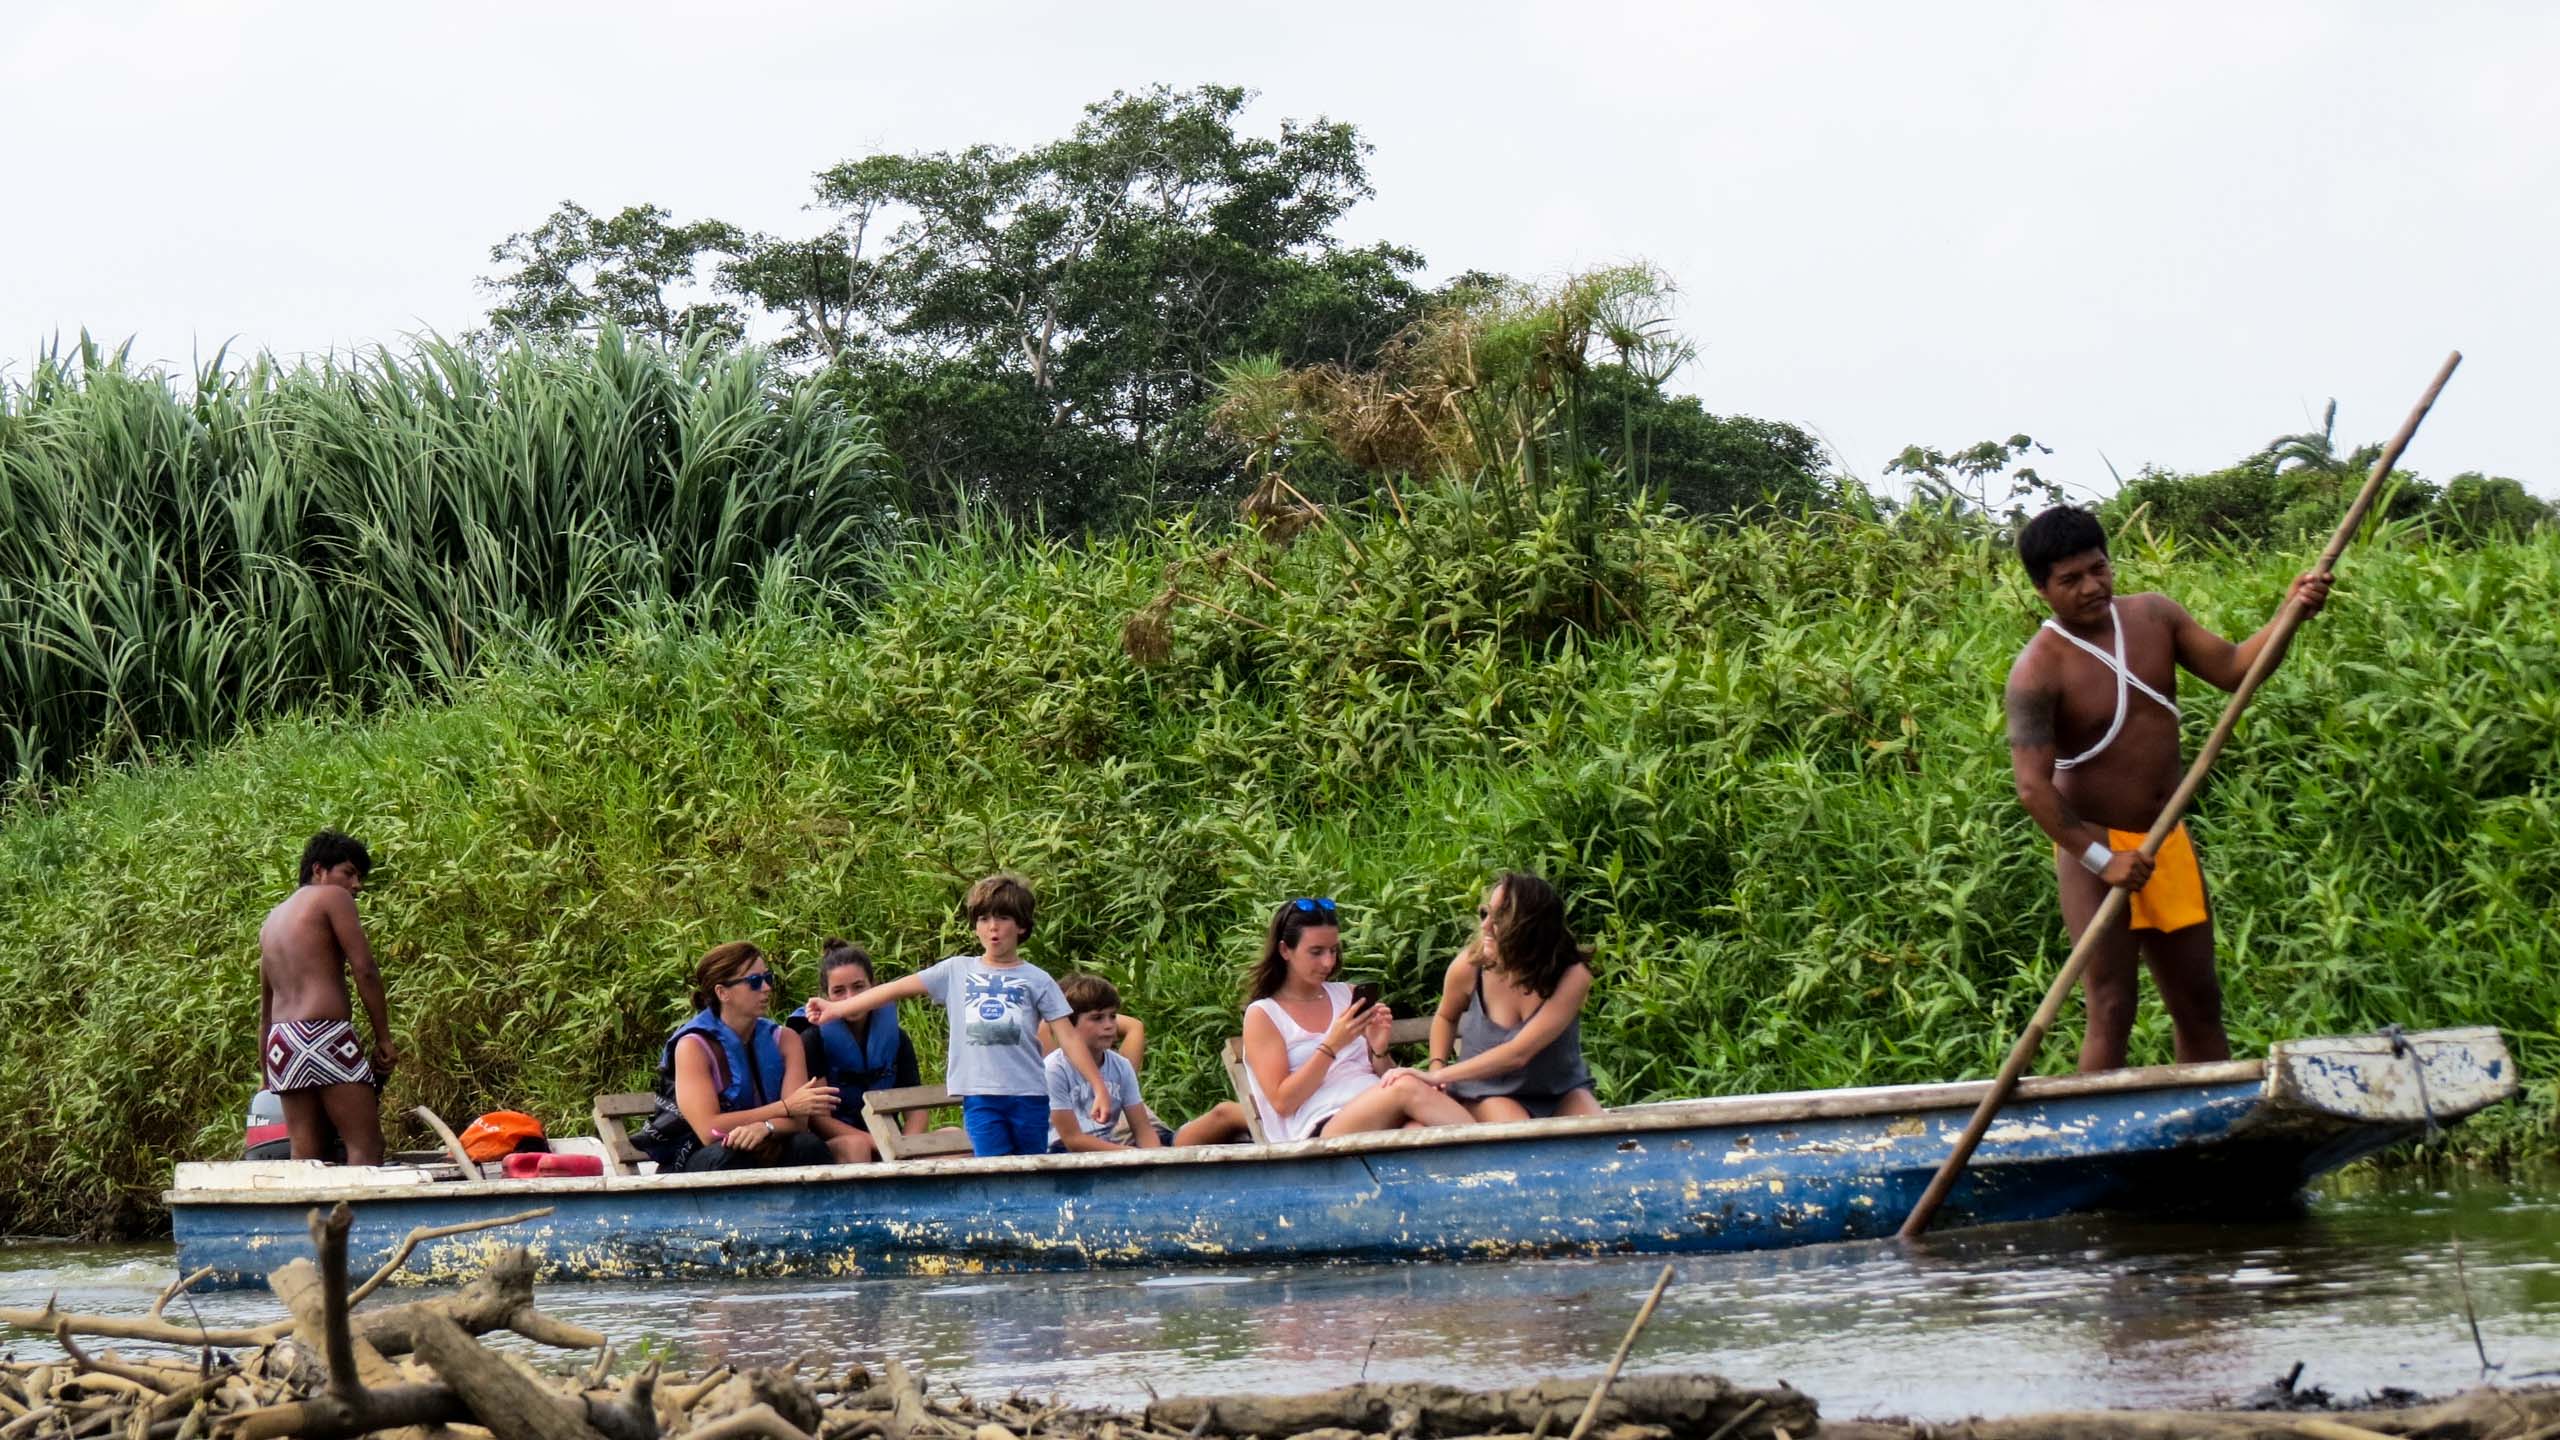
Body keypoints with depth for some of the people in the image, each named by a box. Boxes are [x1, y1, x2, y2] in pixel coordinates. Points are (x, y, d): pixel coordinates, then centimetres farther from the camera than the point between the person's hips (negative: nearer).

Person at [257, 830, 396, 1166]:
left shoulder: (272, 920, 25)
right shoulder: (333, 898, 2)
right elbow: (365, 971, -8)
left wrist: (268, 1079, 29)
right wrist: (384, 1038, -3)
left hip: (281, 1043, 8)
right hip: (325, 1035, -8)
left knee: (306, 1158, 3)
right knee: (365, 1148, -10)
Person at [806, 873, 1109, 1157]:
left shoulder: (1036, 980, 7)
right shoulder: (957, 971, 10)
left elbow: (1068, 1039, 4)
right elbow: (899, 988, 8)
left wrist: (1099, 1088, -4)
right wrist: (838, 1008, 3)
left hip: (1028, 1095, 0)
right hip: (979, 1094, 0)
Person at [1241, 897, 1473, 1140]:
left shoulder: (1346, 995, 22)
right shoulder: (1262, 1015, 9)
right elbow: (1282, 1102, -2)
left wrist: (1379, 1048, 1)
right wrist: (1331, 1046, -9)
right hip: (1319, 1131, -4)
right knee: (1408, 1091, -34)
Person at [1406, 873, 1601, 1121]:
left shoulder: (1572, 976, -21)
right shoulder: (1470, 966, -15)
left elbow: (1517, 1054, -29)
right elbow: (1446, 1017, 11)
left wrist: (1438, 1076, -30)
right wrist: (1437, 1066, -6)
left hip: (1560, 1091, 1)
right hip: (1487, 1093, -1)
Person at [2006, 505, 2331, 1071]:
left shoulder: (2153, 616, 3)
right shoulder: (2039, 669, -17)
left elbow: (2232, 669, 4)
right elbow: (2034, 788, -22)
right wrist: (2101, 858, -29)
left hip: (2168, 842, 7)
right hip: (2094, 850, -7)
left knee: (2200, 1004, 13)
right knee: (2112, 1012, -8)